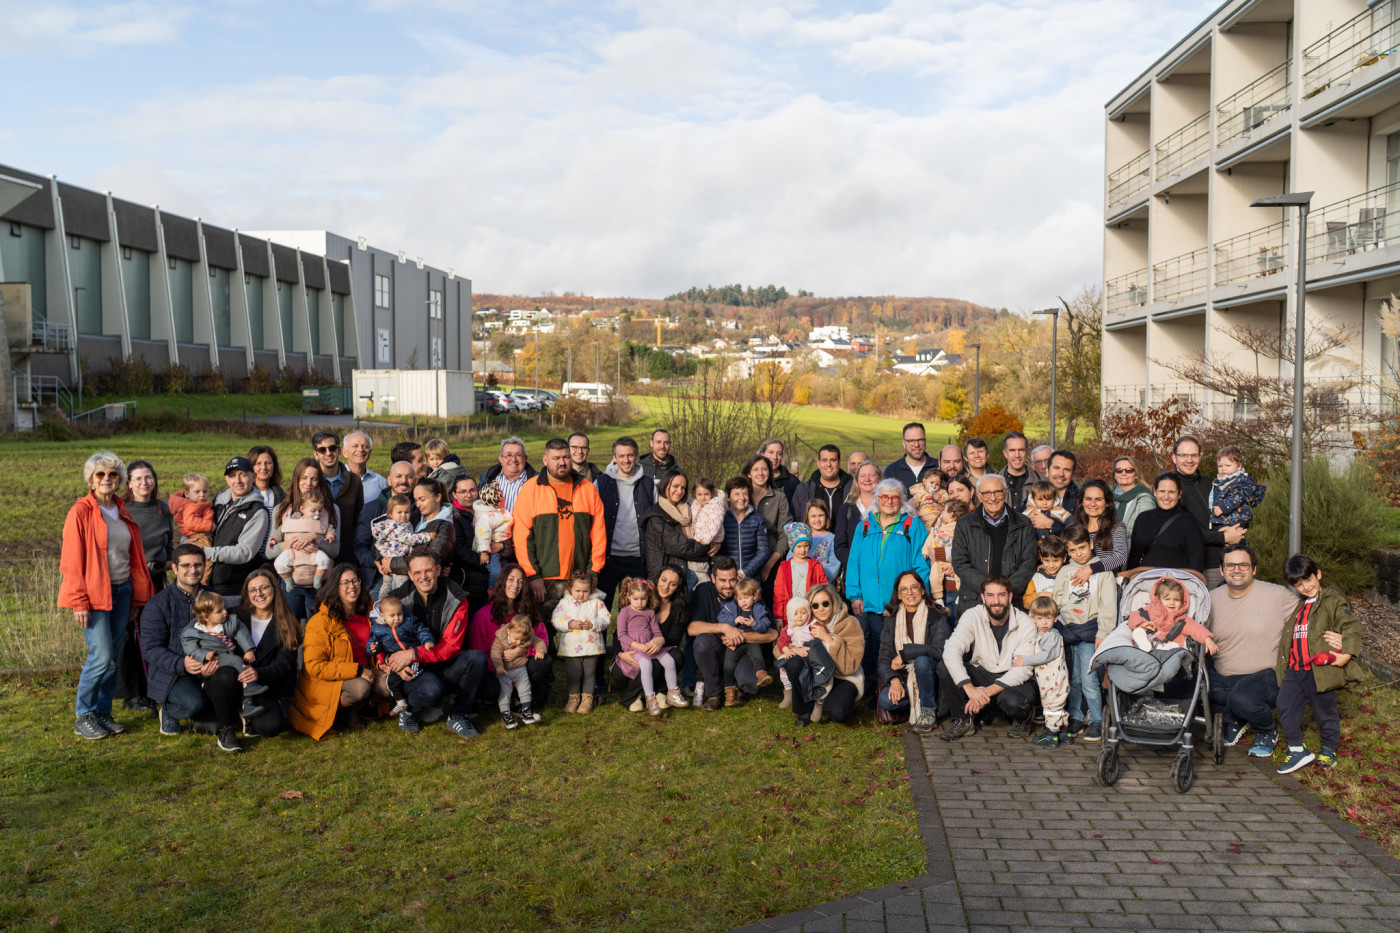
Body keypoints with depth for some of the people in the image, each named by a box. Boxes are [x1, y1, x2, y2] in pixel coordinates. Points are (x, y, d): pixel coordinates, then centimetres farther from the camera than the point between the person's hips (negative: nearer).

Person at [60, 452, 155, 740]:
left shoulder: (123, 512, 14)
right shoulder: (81, 512, -6)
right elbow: (71, 561, -9)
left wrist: (141, 594, 14)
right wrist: (78, 602, -14)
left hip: (122, 591, 6)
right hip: (94, 594, -6)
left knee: (115, 657, 7)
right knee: (102, 656, -11)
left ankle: (103, 712, 18)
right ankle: (83, 716, 5)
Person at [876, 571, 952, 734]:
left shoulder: (937, 617, -6)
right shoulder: (891, 619, 5)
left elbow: (939, 650, -22)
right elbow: (884, 656, 0)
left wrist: (904, 653, -21)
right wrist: (894, 679, -19)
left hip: (929, 675, -3)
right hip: (904, 677, 3)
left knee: (922, 660, -35)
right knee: (885, 701, -26)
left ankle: (928, 710, -12)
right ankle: (917, 703, 5)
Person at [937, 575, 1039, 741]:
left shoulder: (1026, 624, -14)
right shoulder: (972, 616, -12)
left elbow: (1023, 669, -19)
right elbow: (951, 651, -24)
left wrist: (988, 691, -31)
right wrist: (969, 688, -39)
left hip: (1015, 681, -2)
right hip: (982, 674, 2)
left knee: (1012, 701, -36)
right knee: (944, 668, -23)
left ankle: (1022, 719, 3)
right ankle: (964, 719, -3)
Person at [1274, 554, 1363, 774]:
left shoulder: (1334, 601, -5)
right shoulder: (1296, 606, 18)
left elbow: (1352, 627, -15)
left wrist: (1346, 655, -26)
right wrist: (1279, 662, 26)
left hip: (1321, 670, -6)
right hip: (1294, 669, 6)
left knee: (1325, 711, 9)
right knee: (1286, 707, 1)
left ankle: (1329, 749, 30)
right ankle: (1297, 750, 11)